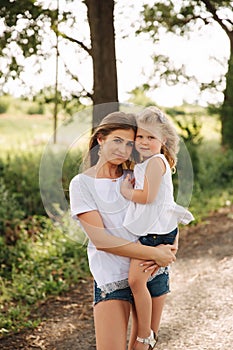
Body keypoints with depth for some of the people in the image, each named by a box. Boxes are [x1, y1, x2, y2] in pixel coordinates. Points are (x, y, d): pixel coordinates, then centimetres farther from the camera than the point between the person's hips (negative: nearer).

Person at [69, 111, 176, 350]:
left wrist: (166, 250, -13)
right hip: (112, 277, -4)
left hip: (150, 271, 4)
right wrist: (153, 253, -16)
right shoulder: (81, 184, -3)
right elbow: (100, 240, -11)